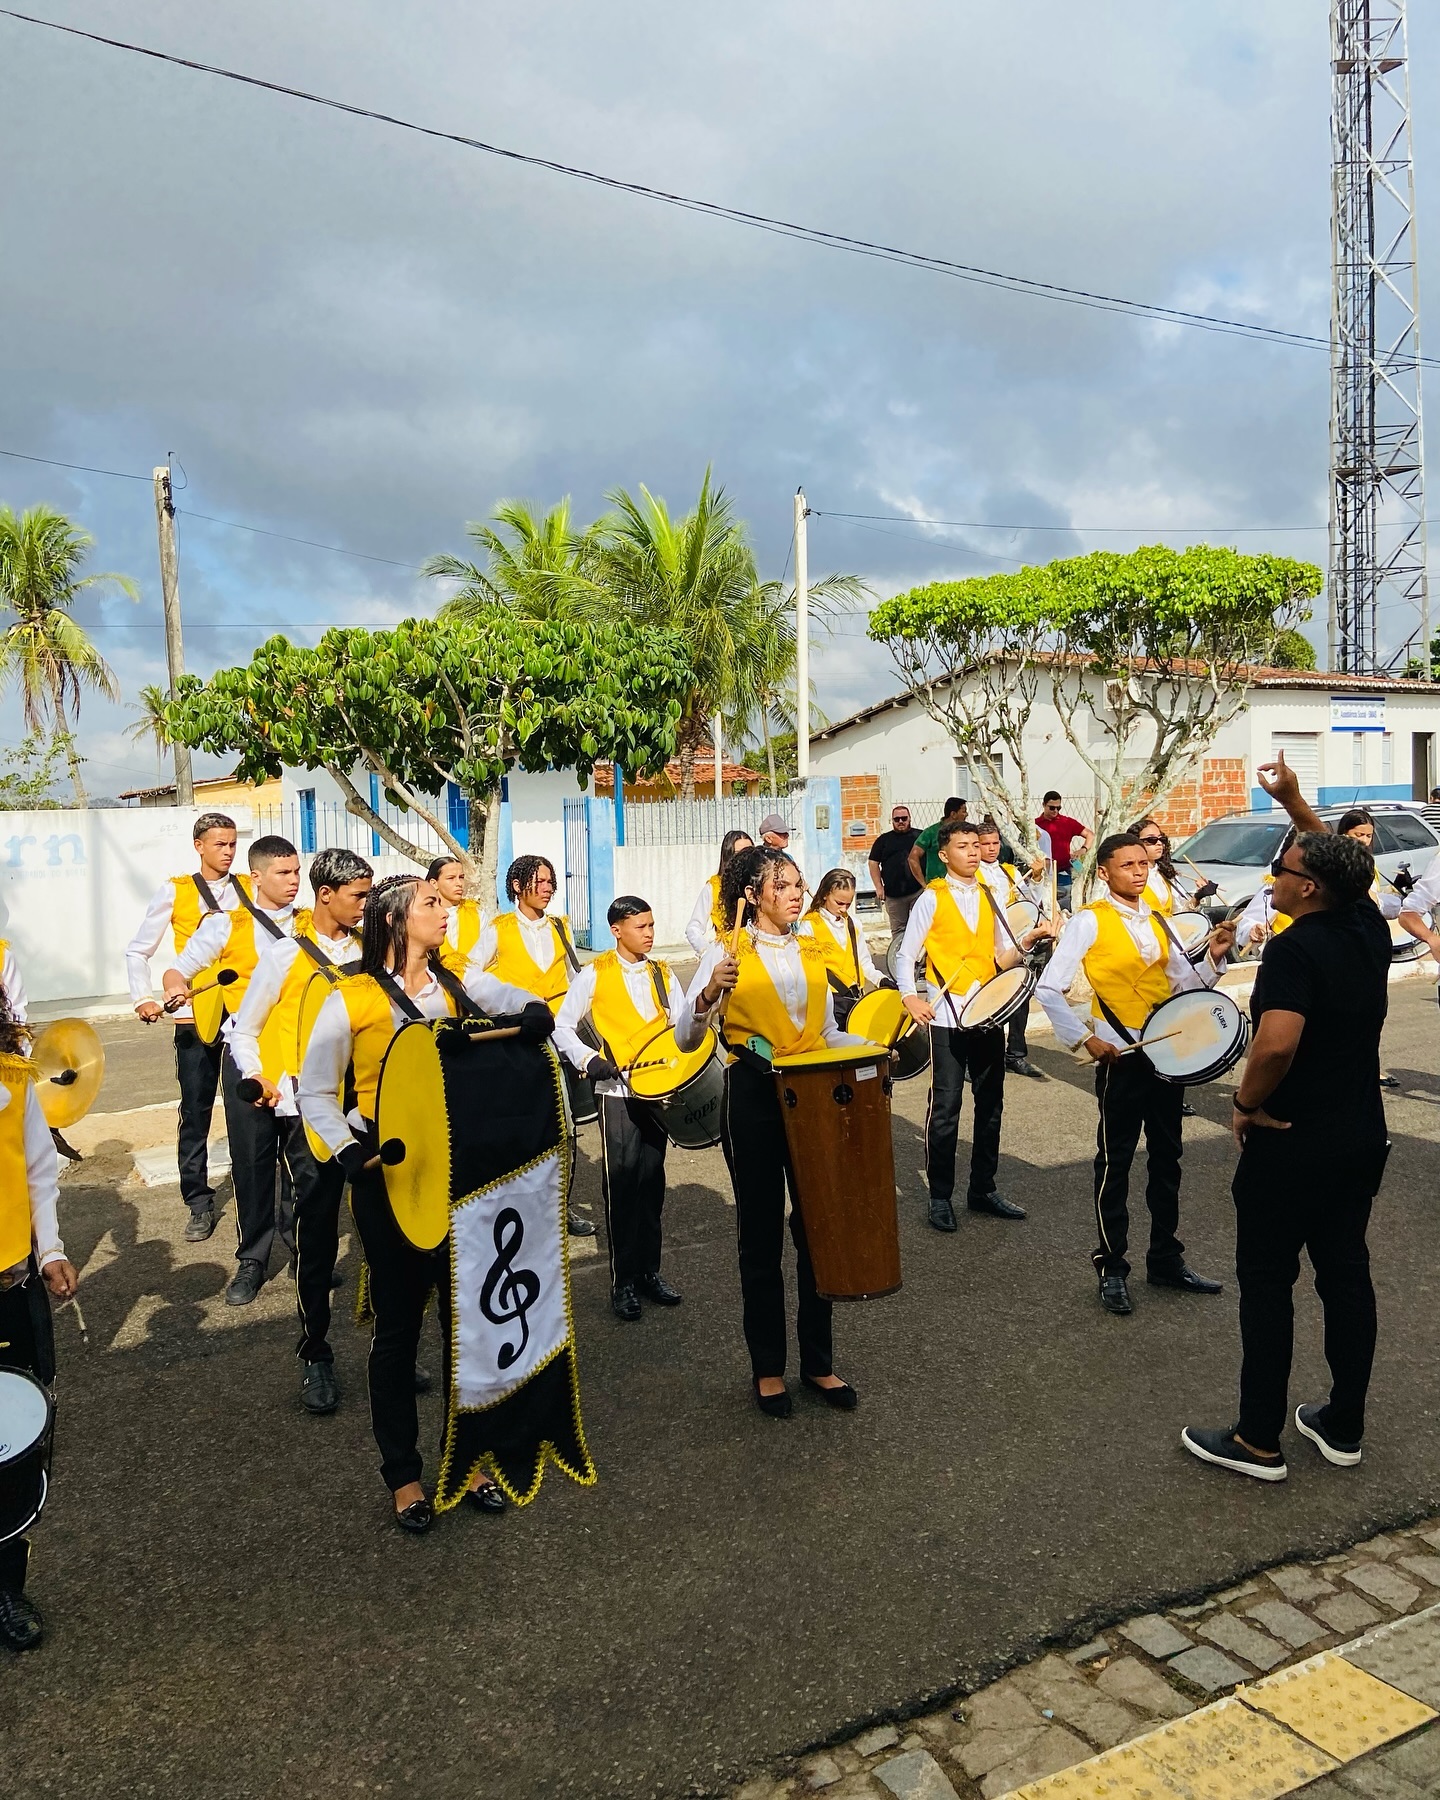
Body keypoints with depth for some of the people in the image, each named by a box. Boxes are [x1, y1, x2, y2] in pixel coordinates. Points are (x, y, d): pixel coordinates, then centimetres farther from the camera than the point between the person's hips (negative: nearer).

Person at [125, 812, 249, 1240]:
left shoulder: (251, 889, 5)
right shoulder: (176, 892, 3)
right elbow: (137, 951, 10)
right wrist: (143, 999, 3)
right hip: (196, 1016, 0)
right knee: (196, 1113, 4)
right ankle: (199, 1205, 15)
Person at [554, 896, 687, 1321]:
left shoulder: (662, 976, 11)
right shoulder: (595, 974, -1)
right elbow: (562, 1026, 0)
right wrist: (588, 1060, -14)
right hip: (617, 1090, -4)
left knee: (651, 1180, 9)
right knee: (622, 1183, -3)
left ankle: (649, 1270, 21)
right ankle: (624, 1280, 8)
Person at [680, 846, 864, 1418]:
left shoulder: (812, 952, 9)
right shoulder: (726, 954, -5)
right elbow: (686, 1038, -12)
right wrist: (710, 992, -31)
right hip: (753, 1099, -4)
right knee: (762, 1235, 7)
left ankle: (818, 1362, 24)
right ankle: (768, 1368, 22)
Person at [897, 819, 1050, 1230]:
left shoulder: (990, 897, 11)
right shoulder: (932, 898, -3)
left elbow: (1002, 957, 13)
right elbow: (906, 956, -2)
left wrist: (1026, 942, -5)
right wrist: (910, 997, -14)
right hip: (947, 1016, -5)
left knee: (990, 1104, 11)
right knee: (945, 1108, -2)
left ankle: (983, 1189, 24)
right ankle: (940, 1197, 10)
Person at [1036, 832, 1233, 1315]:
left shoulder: (1156, 920, 9)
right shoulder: (1090, 921, -10)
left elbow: (1184, 982, 10)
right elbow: (1049, 989, -13)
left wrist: (1213, 958, -7)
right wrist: (1084, 1038, -16)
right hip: (1121, 1057, -6)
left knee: (1166, 1158, 15)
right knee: (1115, 1164, 4)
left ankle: (1166, 1259, 29)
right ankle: (1111, 1269, 16)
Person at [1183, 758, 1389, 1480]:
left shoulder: (1294, 949, -23)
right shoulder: (1370, 928, -1)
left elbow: (1276, 1045, -35)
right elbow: (1340, 861, 18)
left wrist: (1246, 1104, -19)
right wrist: (1294, 802, 18)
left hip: (1290, 1144, -7)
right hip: (1362, 1136, 8)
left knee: (1267, 1281, 5)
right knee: (1346, 1271, 16)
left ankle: (1258, 1441, 15)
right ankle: (1344, 1426, 30)